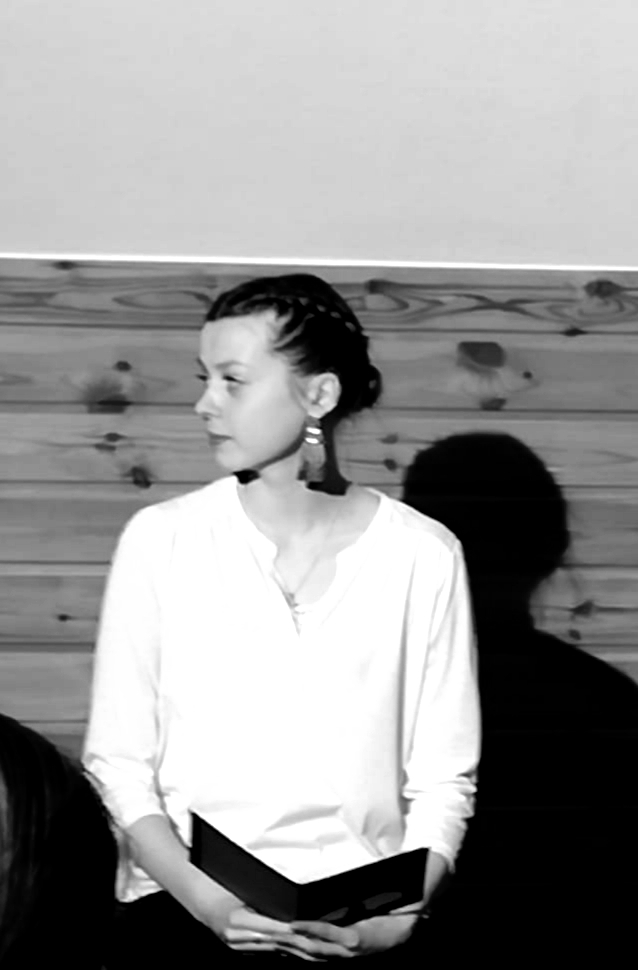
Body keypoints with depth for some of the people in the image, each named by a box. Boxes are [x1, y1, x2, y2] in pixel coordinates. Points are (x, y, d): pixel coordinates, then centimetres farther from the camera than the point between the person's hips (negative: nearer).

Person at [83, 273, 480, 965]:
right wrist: (203, 896, -11)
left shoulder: (423, 556, 1)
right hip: (185, 900, 0)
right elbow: (117, 759, 1)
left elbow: (443, 780, 3)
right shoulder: (159, 540, 2)